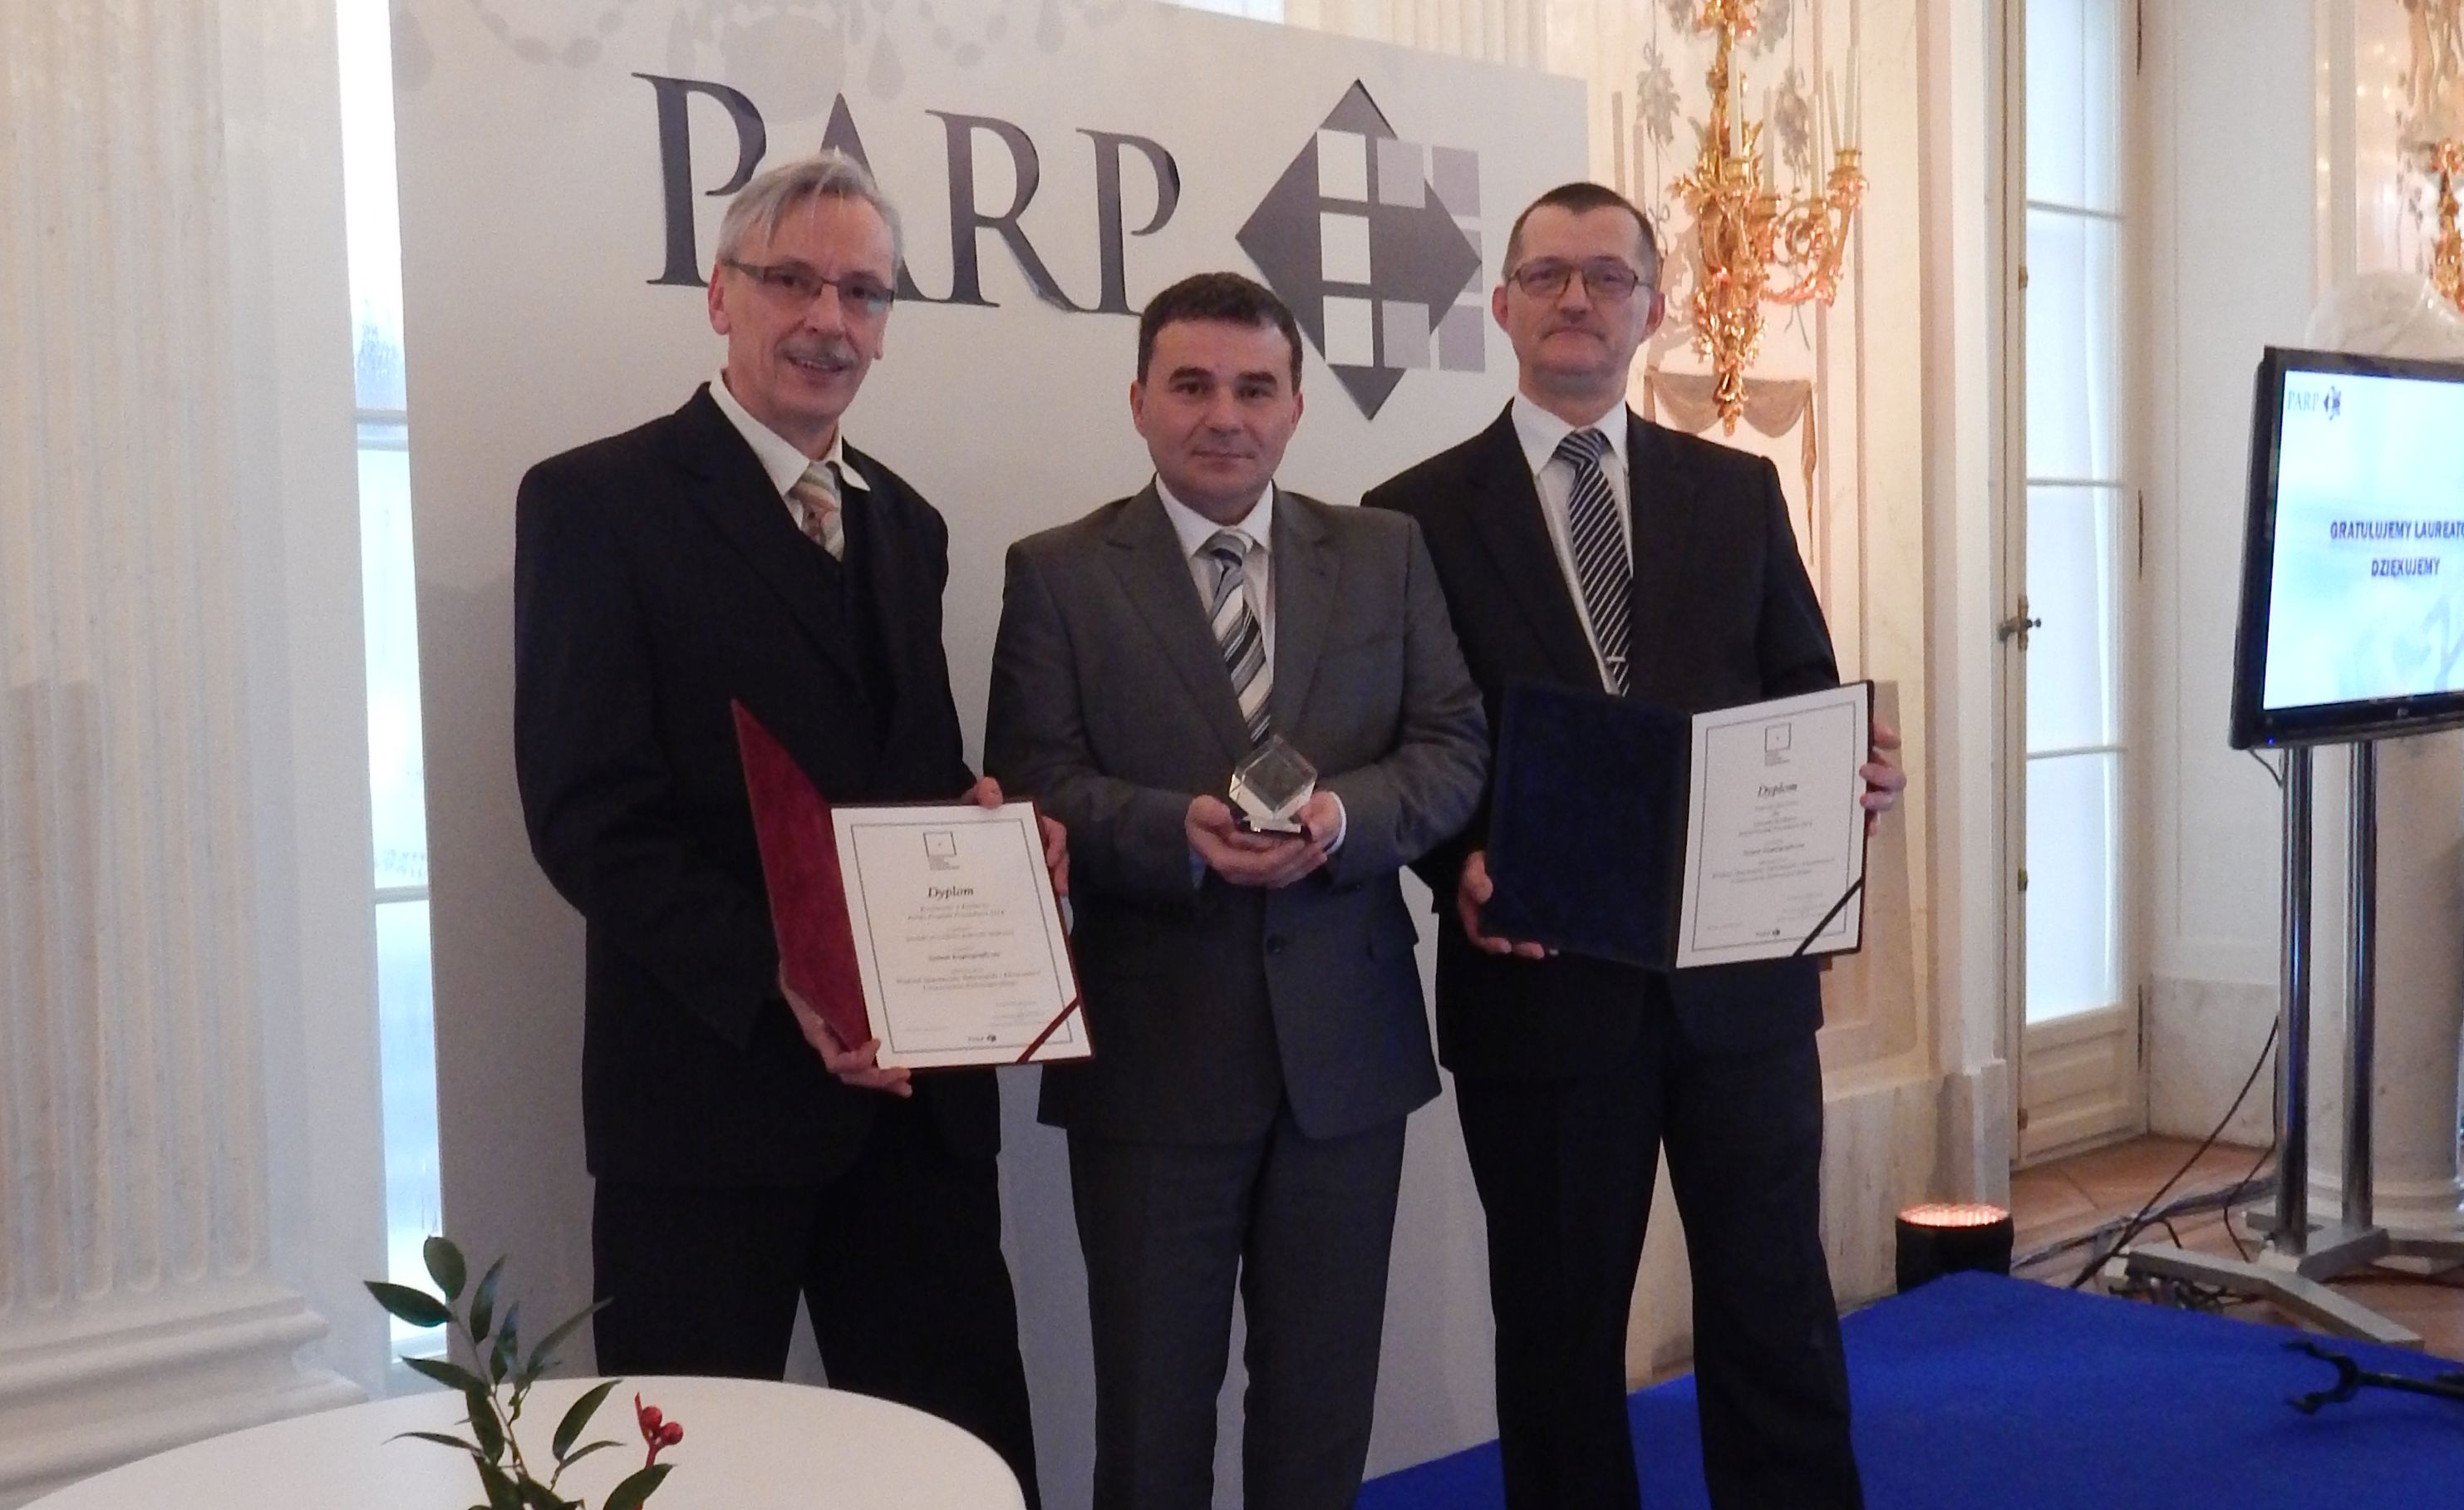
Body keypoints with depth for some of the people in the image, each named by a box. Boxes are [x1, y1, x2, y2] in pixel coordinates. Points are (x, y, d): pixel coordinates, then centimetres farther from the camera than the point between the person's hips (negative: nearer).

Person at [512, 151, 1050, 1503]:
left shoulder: (905, 522, 15)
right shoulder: (599, 500, -6)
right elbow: (586, 811, -13)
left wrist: (982, 820, -4)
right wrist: (776, 985, -23)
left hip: (914, 1079, 6)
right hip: (715, 1077, -5)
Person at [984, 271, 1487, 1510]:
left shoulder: (1386, 554, 8)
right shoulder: (1057, 574, 0)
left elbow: (1455, 748, 2)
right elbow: (1035, 786, -7)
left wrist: (1343, 813, -18)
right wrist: (1183, 830, -25)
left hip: (1345, 1036, 3)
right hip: (1151, 1050, -2)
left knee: (1324, 1393, 16)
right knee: (1152, 1404, 10)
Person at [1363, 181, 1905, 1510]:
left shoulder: (1739, 493, 10)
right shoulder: (1418, 514, 1)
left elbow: (1805, 696, 9)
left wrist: (1855, 768, -13)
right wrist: (1461, 865, -19)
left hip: (1738, 965, 2)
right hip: (1541, 976, -2)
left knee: (1775, 1303, 9)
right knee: (1558, 1321, 11)